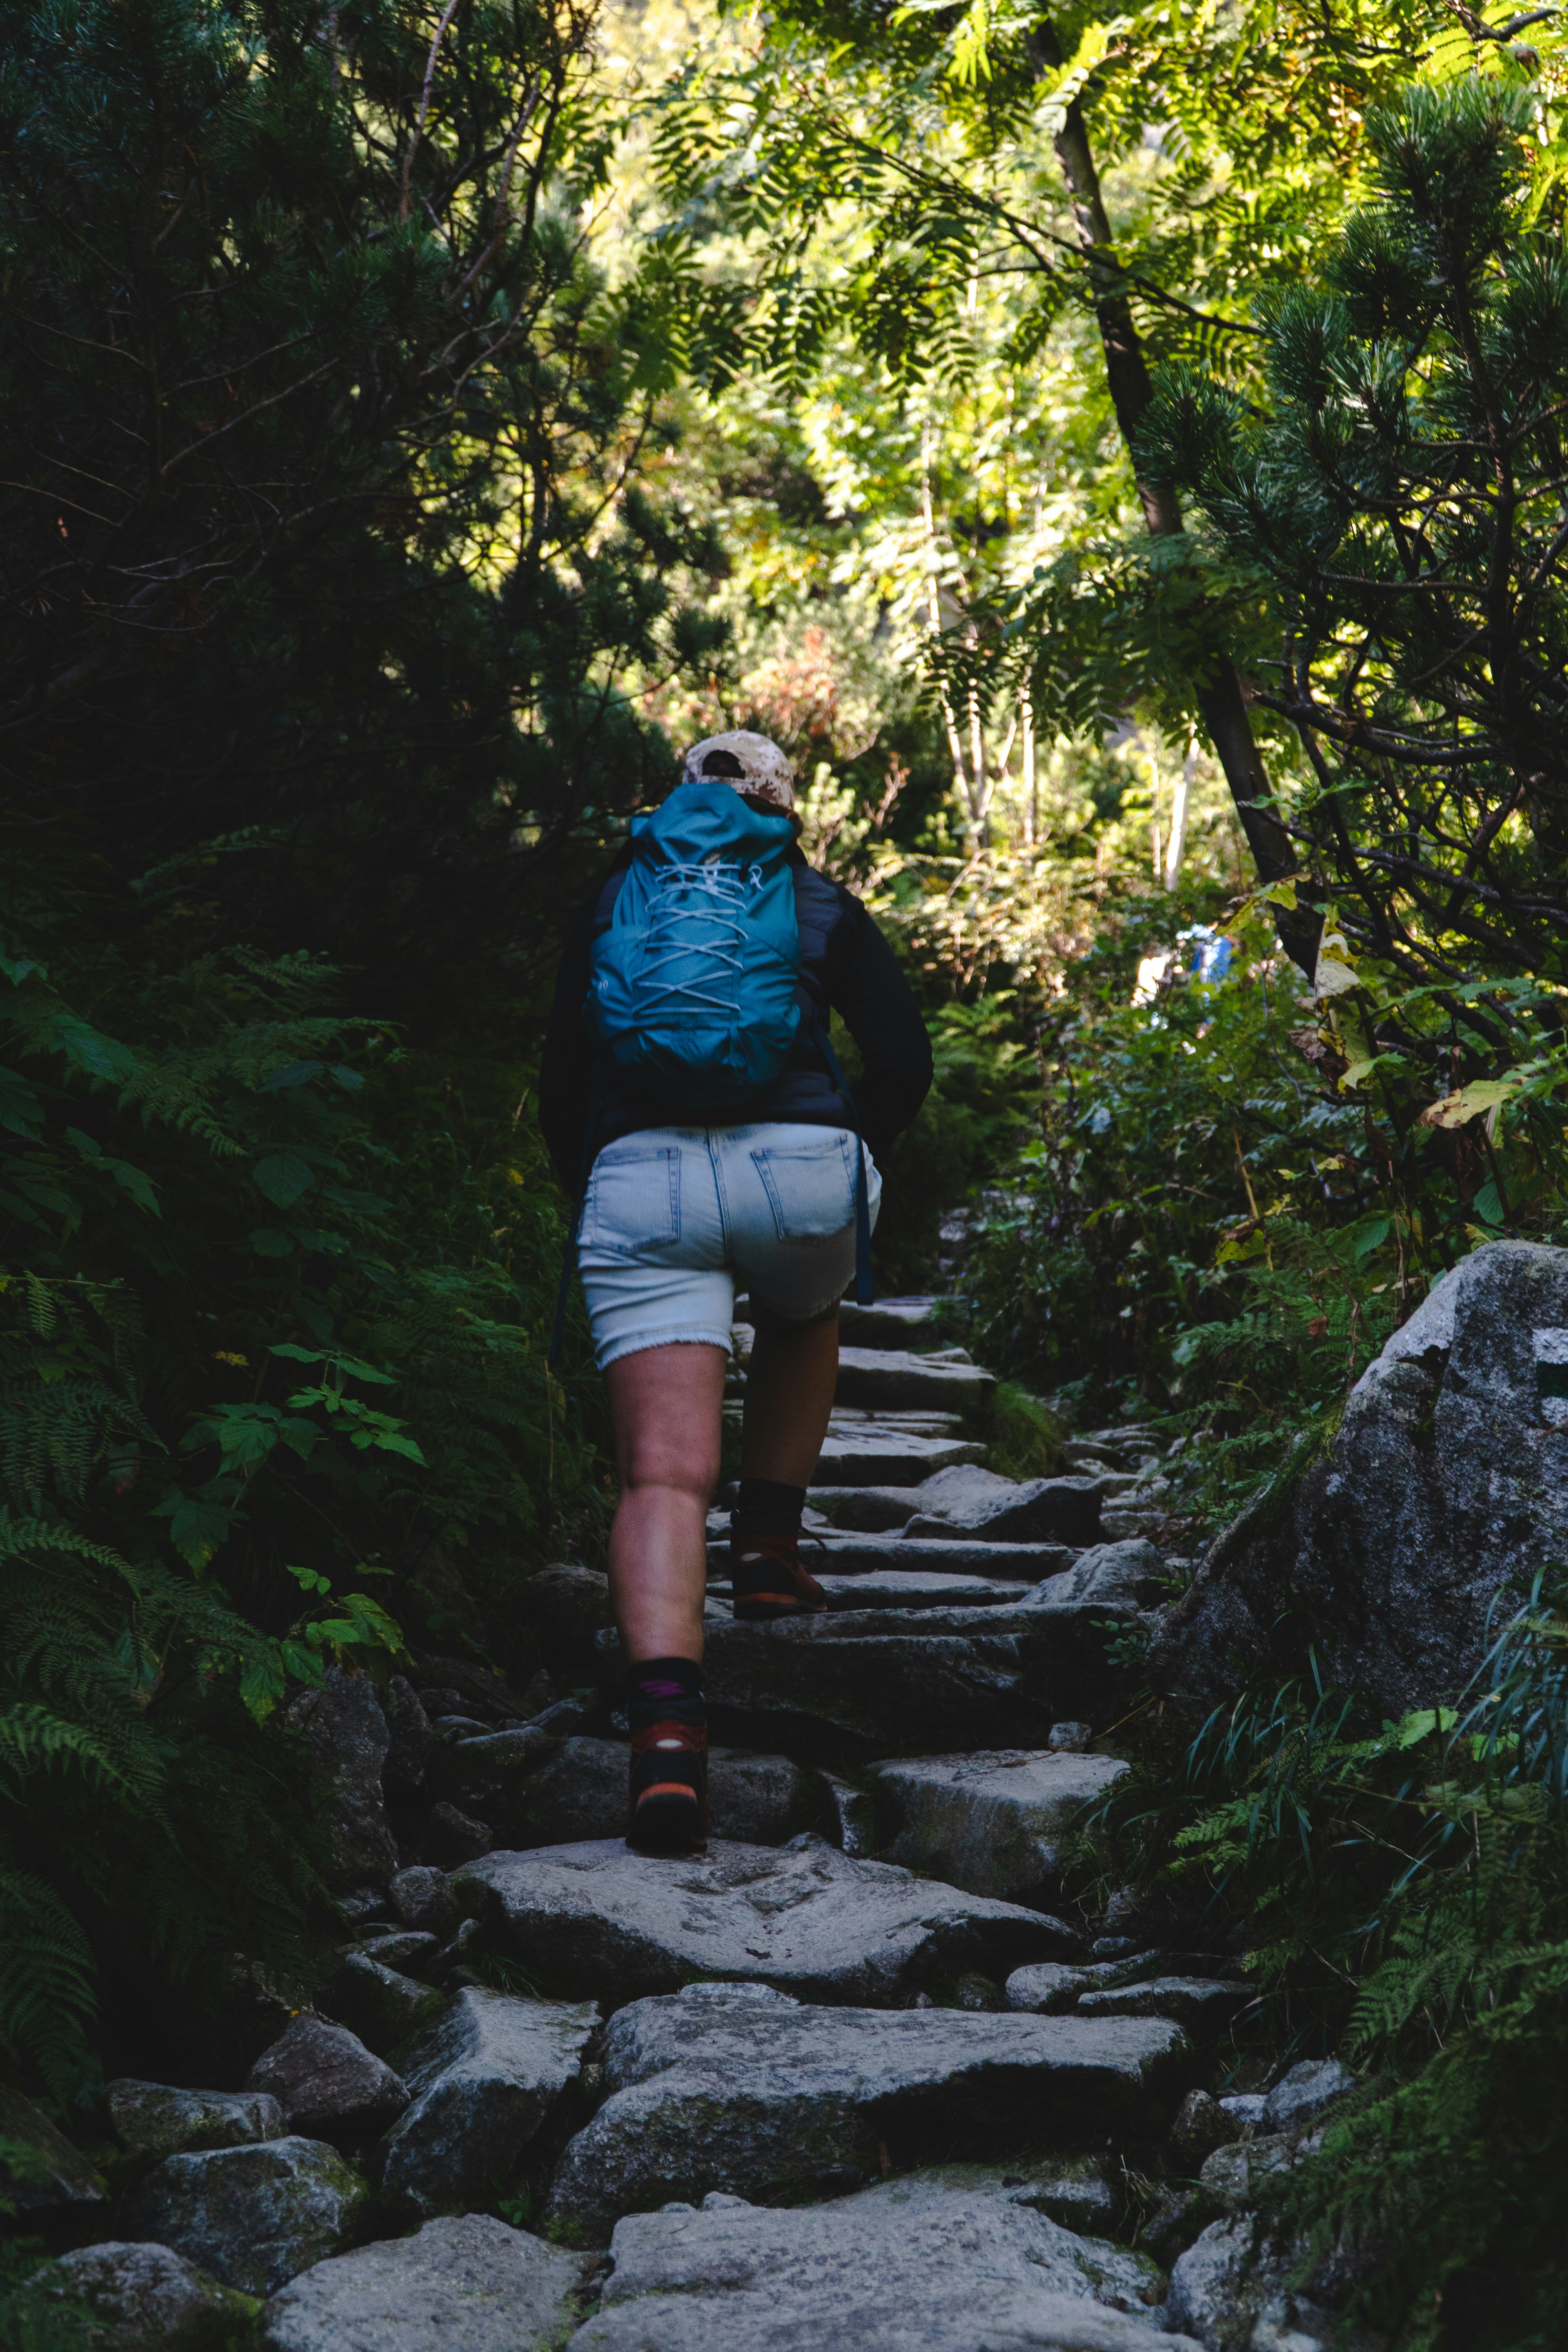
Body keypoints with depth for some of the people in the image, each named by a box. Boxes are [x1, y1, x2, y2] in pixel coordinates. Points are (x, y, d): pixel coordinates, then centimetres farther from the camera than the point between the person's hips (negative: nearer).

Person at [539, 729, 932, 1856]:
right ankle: (769, 1548, 30)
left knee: (665, 1475, -8)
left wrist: (591, 1190, 27)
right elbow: (905, 1063, 8)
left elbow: (562, 1074, 16)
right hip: (795, 1164, 0)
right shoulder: (822, 907, 18)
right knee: (804, 1324, 36)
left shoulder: (614, 900, 20)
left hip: (639, 1174, 0)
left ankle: (666, 1731, -26)